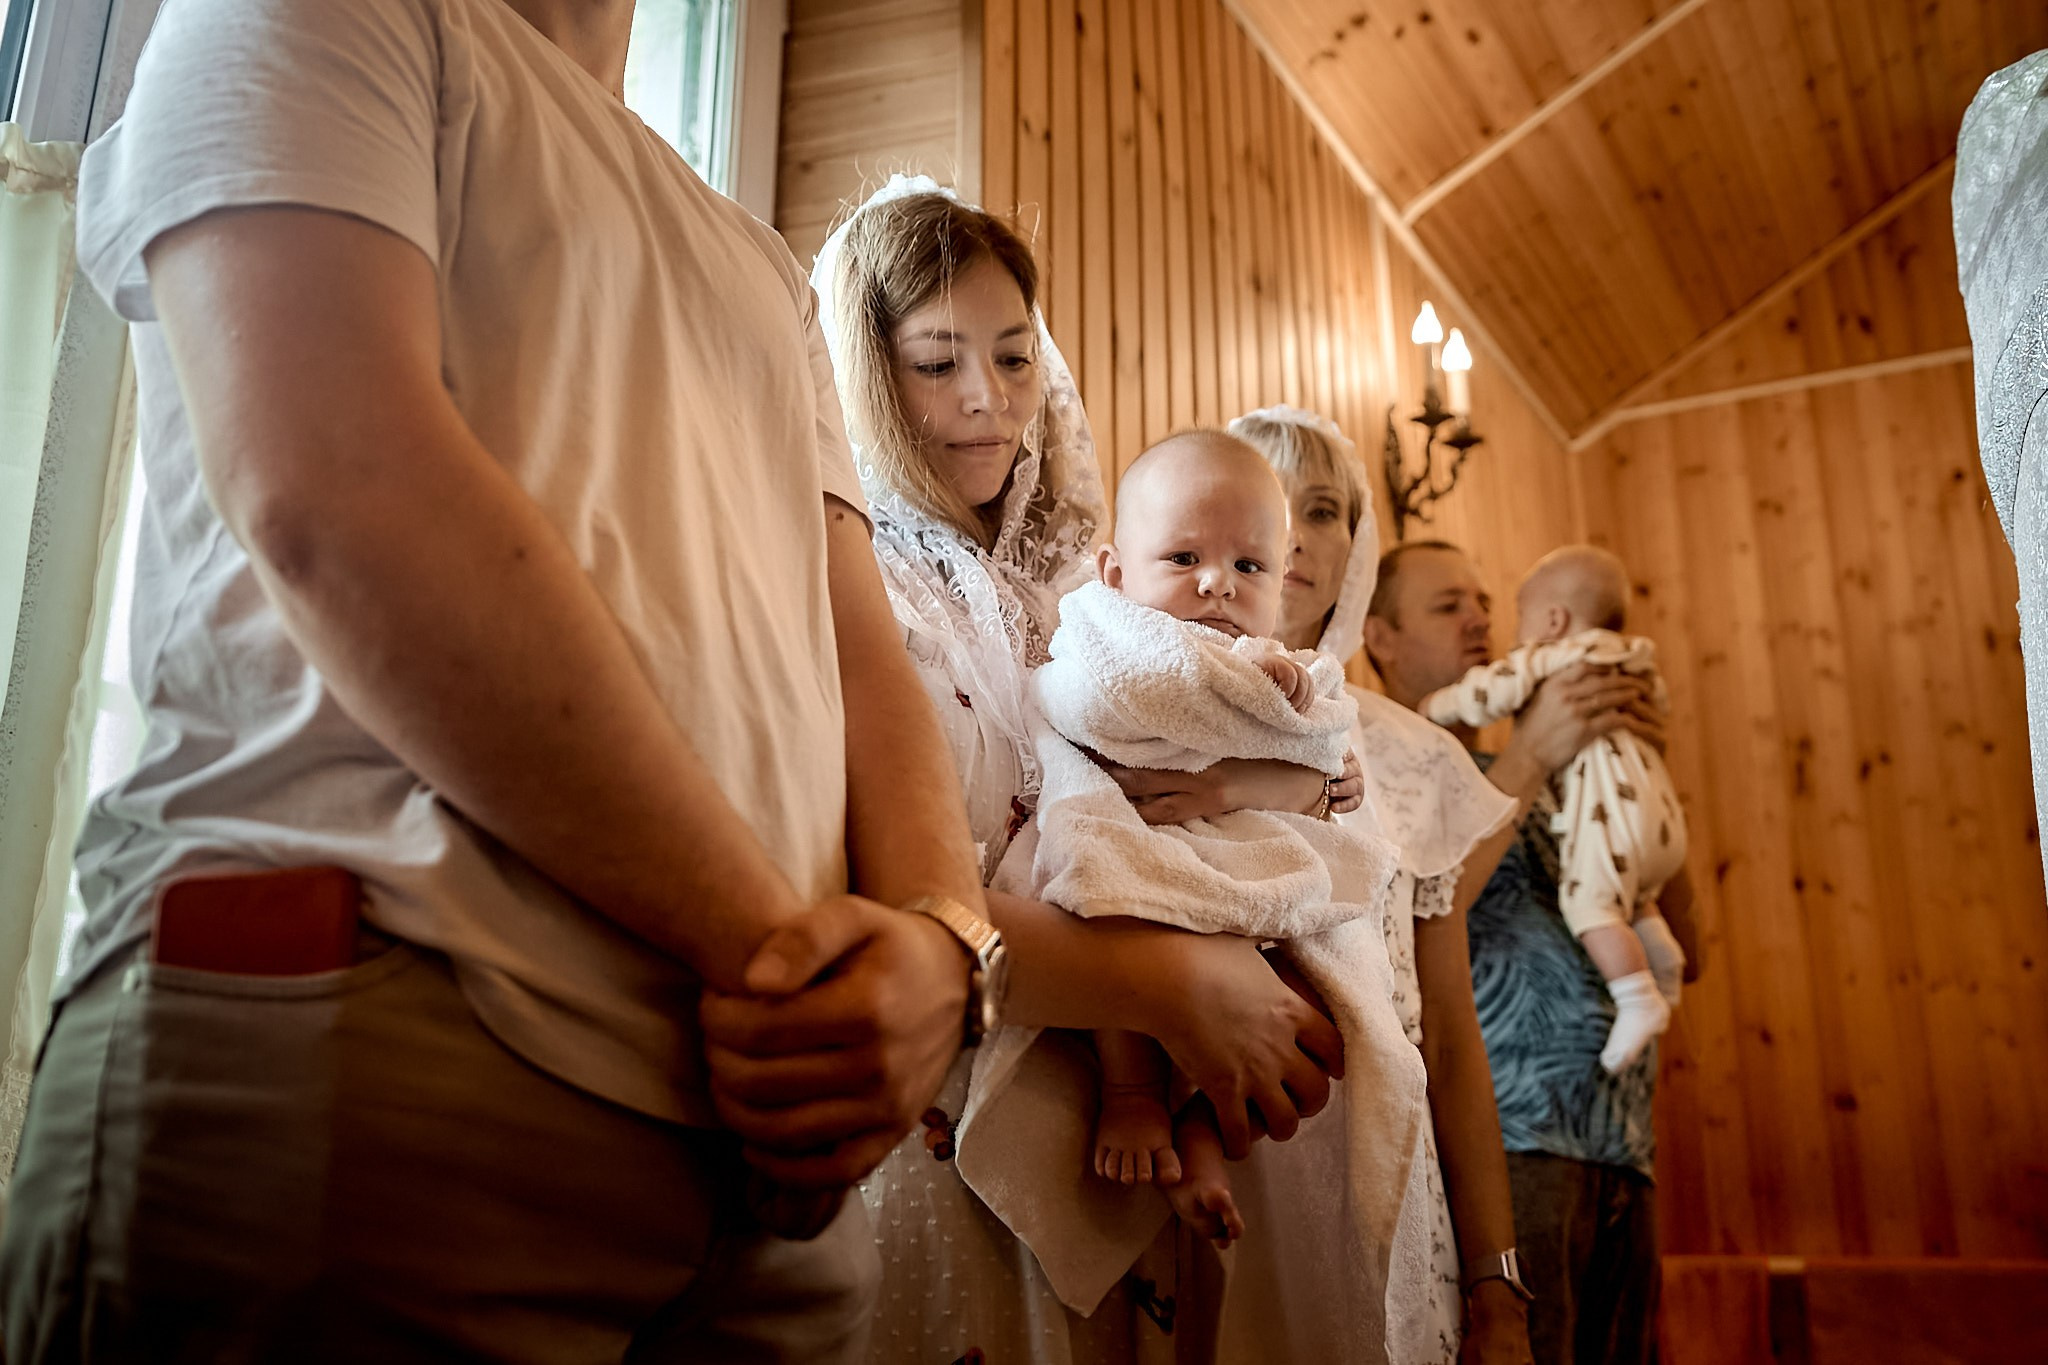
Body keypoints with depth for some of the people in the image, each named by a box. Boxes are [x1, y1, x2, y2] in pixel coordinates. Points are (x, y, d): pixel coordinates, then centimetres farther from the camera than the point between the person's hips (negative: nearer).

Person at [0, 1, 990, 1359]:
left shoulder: (765, 272, 25)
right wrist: (760, 937, -12)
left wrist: (940, 936, -7)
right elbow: (332, 497, -14)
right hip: (371, 1036, -6)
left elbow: (859, 650, 15)